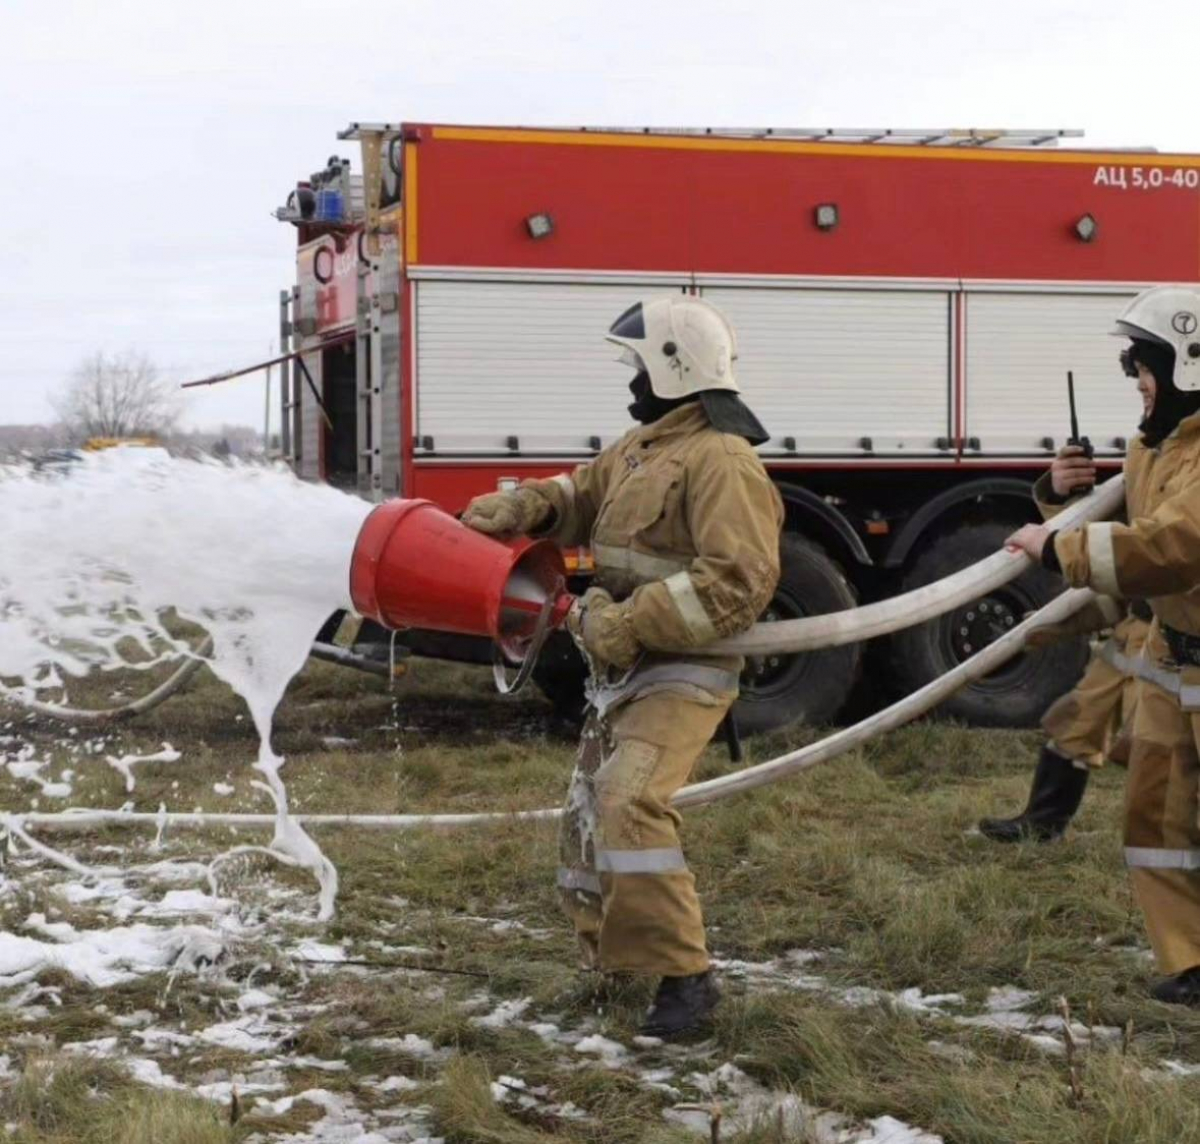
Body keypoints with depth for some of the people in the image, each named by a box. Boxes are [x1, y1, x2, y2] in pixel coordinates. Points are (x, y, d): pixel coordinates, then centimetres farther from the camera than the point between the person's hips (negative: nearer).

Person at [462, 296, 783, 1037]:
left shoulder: (722, 461, -18)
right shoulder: (643, 445, 12)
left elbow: (740, 581, -27)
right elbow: (584, 495, 24)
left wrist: (628, 623, -27)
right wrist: (522, 508, 1)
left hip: (681, 676, -10)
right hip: (624, 670, 10)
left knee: (631, 807, -25)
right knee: (592, 812, 18)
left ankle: (684, 975, -19)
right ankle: (610, 955, 35)